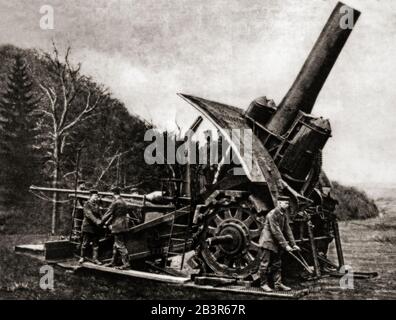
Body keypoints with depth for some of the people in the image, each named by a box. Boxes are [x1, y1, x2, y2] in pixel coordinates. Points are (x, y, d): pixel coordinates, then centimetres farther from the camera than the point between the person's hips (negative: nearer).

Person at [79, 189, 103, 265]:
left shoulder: (97, 205, 14)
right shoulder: (87, 204, -4)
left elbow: (99, 215, 12)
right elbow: (88, 214, -16)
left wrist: (100, 221, -8)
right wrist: (96, 221, -25)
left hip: (96, 227, 5)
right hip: (88, 225, -5)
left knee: (95, 244, 3)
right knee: (85, 243, 3)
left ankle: (95, 258, 7)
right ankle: (82, 257, 18)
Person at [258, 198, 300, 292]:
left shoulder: (284, 214, 5)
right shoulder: (272, 214, -21)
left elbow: (287, 229, 8)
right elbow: (276, 231, -23)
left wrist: (293, 244, 3)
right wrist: (285, 245, -22)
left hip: (277, 243, 8)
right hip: (268, 241, -8)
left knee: (277, 264, 11)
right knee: (265, 263, -1)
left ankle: (278, 284, 16)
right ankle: (263, 284, 8)